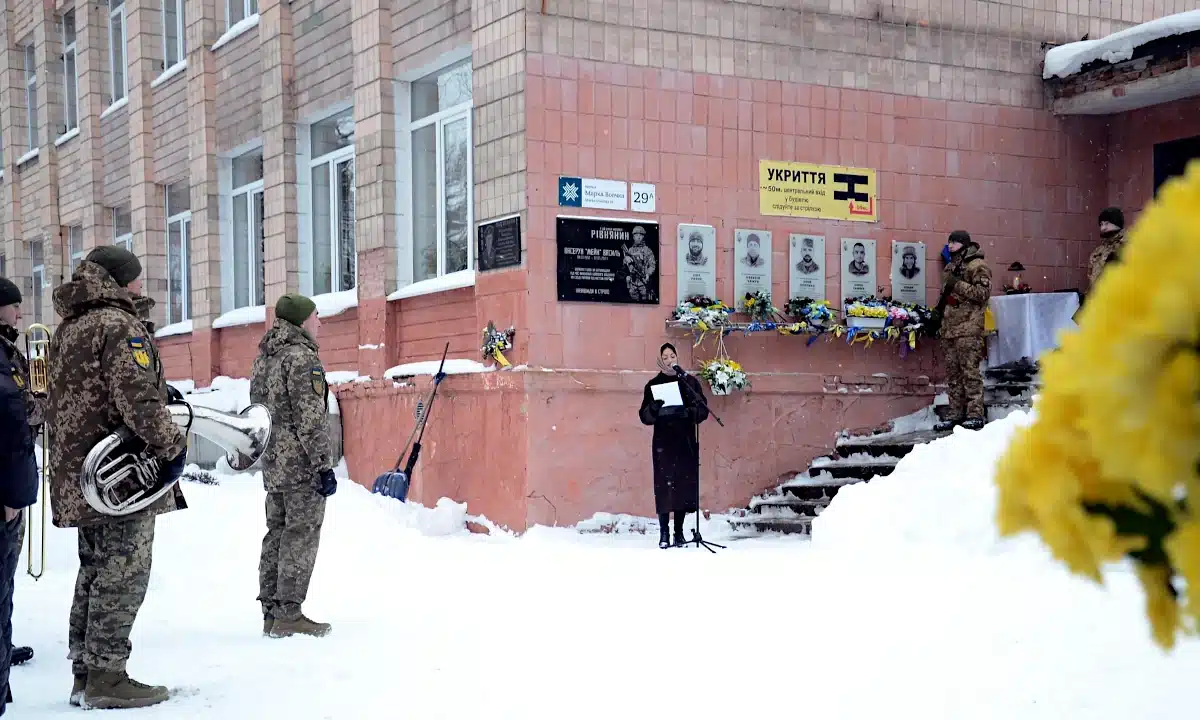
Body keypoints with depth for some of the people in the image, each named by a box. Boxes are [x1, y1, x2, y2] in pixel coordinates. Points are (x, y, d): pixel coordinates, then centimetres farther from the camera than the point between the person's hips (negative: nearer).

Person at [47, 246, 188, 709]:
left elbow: (57, 404, 23)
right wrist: (172, 446, -13)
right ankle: (106, 678, -1)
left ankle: (85, 673, 20)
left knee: (95, 573, 15)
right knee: (123, 576, -4)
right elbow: (138, 399, -21)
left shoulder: (67, 329, 18)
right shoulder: (118, 325, -12)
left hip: (78, 476, 10)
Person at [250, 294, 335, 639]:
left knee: (277, 532, 11)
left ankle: (271, 611, 14)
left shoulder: (264, 357, 17)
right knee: (301, 534, -6)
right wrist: (324, 465, -17)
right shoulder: (301, 356, -12)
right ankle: (288, 614, -7)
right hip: (301, 462, -9)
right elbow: (309, 418, -17)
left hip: (273, 464, 9)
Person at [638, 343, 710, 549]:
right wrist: (654, 409, -18)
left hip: (686, 442, 1)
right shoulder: (653, 385, 7)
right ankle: (663, 533, -2)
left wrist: (689, 413, -15)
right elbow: (644, 416, 3)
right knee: (664, 485, -7)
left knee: (685, 484, -1)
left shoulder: (690, 382, 8)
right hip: (663, 442, -1)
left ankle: (679, 531, 9)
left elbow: (703, 411, 4)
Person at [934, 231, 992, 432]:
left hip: (968, 328, -8)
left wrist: (958, 285, -17)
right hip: (949, 328, 8)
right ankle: (956, 414, 10)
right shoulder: (951, 267, 22)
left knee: (970, 370, -11)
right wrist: (938, 315, 21)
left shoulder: (977, 266, -4)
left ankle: (976, 414, -10)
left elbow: (983, 293, -15)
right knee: (953, 372, 7)